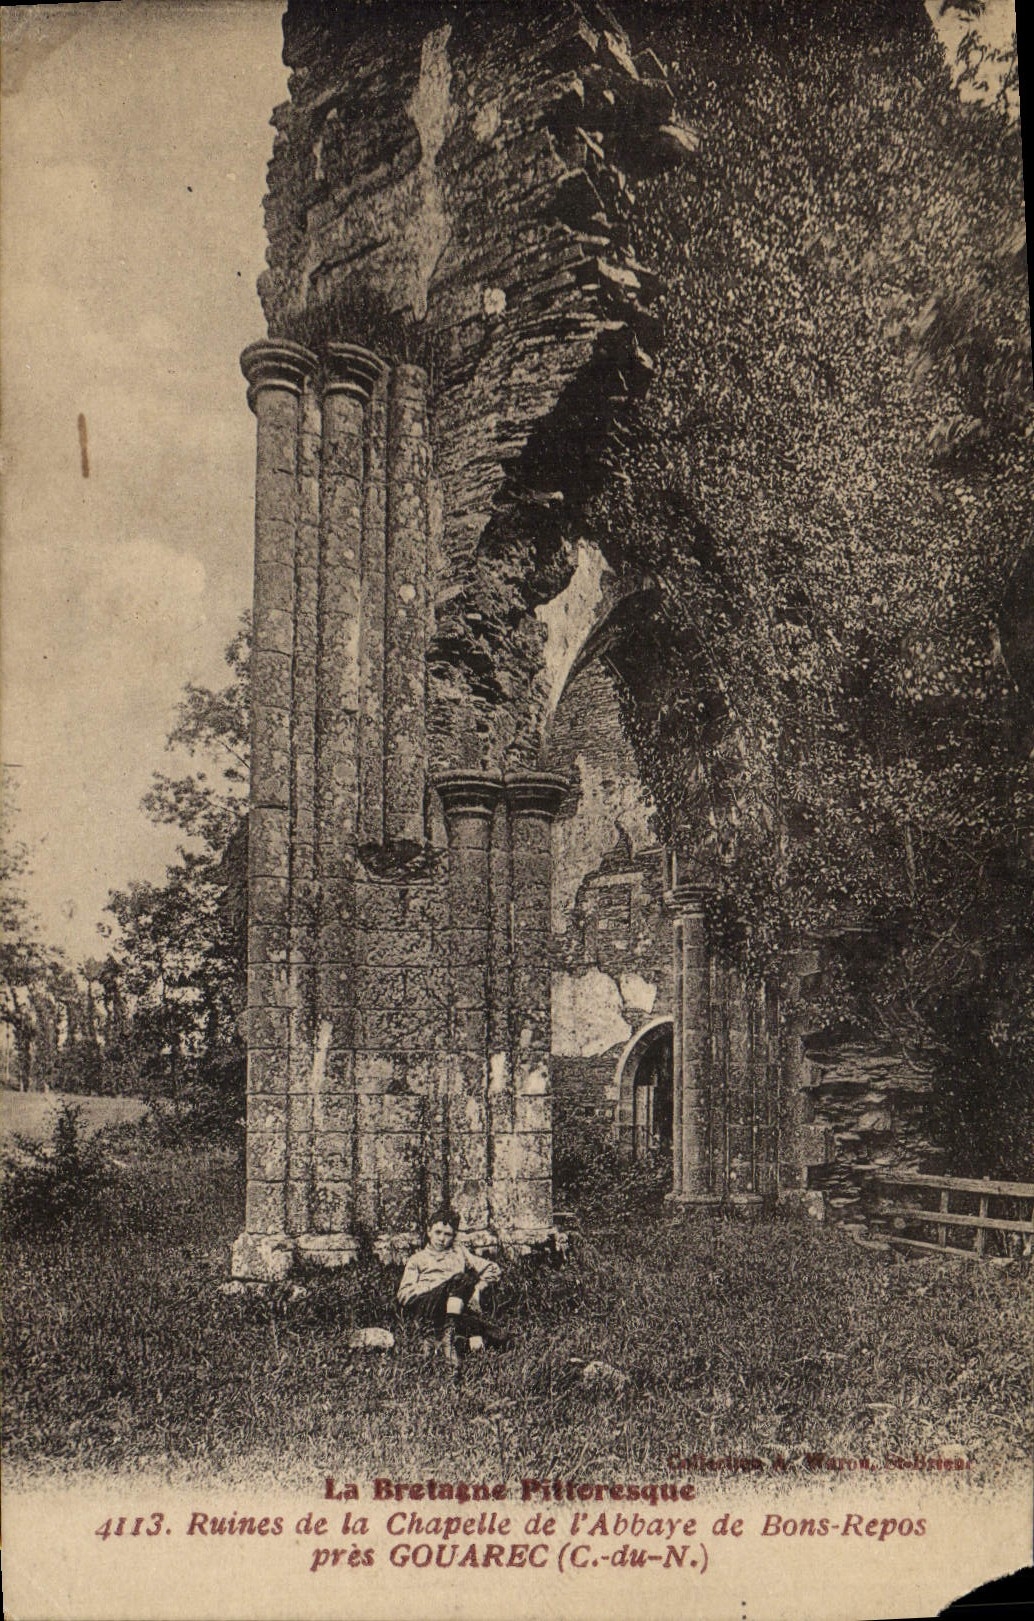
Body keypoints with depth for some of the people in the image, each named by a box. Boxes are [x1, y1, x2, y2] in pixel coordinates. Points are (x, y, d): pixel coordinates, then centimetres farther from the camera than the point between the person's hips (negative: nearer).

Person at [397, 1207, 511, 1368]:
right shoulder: (417, 1259, 28)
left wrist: (477, 1287, 4)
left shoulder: (459, 1252, 34)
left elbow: (493, 1270, 26)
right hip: (424, 1306, -2)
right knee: (460, 1279, -33)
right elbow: (404, 1296, 13)